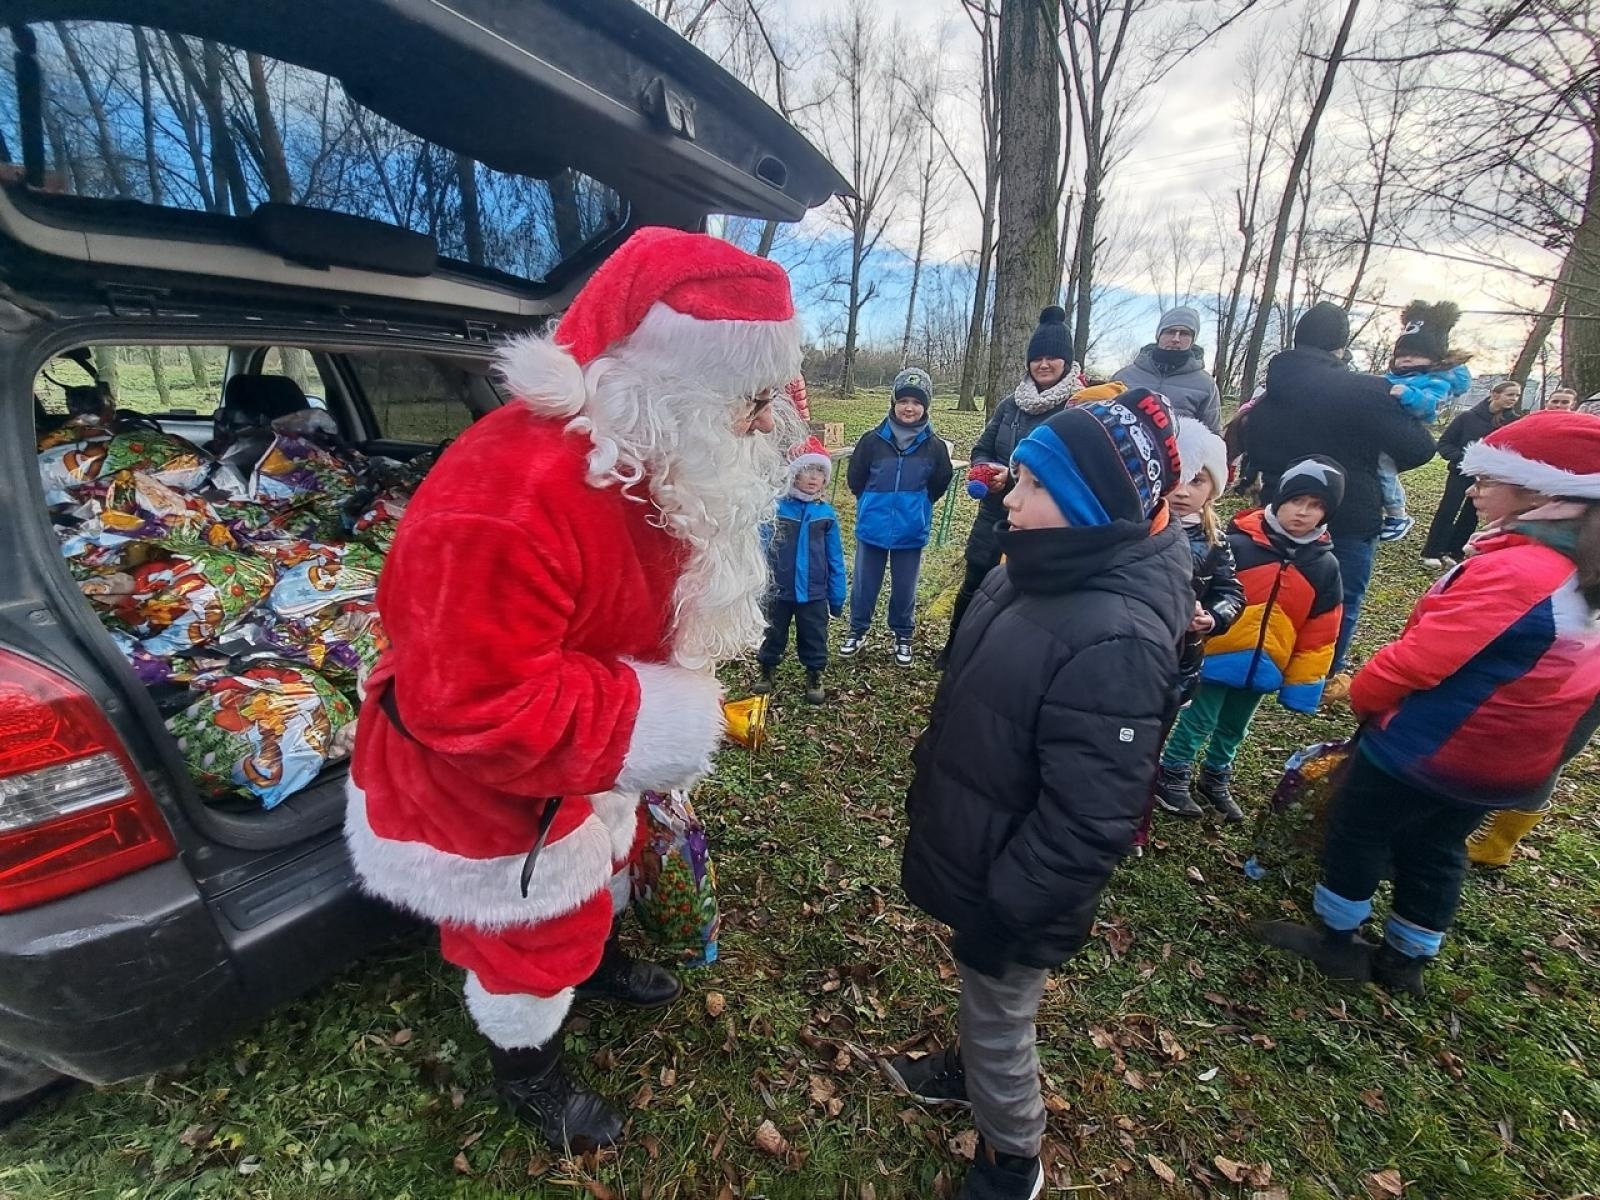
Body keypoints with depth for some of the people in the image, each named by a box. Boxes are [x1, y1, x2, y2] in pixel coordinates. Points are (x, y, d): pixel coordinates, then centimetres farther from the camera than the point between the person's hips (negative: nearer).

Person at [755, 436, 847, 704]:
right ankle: (766, 673, 40)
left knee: (814, 638, 15)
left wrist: (837, 596, 3)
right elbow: (761, 548, -8)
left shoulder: (827, 513, -6)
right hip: (779, 591, -1)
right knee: (773, 635, 19)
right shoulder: (775, 508, -12)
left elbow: (835, 559, 0)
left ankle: (814, 678, 36)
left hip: (814, 593, 1)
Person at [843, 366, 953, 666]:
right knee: (864, 585, 12)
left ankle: (902, 636, 31)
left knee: (904, 589, 12)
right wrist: (874, 505, 9)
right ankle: (857, 632, 31)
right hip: (872, 528, 0)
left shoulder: (935, 446, -8)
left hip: (911, 532, 0)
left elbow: (940, 484, 7)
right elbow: (855, 478, 3)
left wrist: (914, 506, 9)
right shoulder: (873, 440, -9)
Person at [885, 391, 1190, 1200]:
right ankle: (969, 1072, 59)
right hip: (971, 853, 8)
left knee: (1001, 1019, 19)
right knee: (978, 998, 31)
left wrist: (1004, 910, -19)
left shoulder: (1115, 639, -33)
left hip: (1007, 888, -7)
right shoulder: (1035, 576, -3)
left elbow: (1087, 819, -30)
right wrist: (925, 794, 17)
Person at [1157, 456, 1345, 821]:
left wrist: (1301, 685, 4)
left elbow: (1319, 635, 4)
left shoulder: (1325, 565, 0)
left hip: (1265, 665, 5)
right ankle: (1171, 778, 22)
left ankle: (1216, 781, 40)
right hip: (1218, 655, -4)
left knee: (1233, 729, 20)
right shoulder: (1238, 543, -14)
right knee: (1198, 721, 4)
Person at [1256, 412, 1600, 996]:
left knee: (1356, 832, 12)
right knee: (1436, 850, 23)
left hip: (1426, 748, -9)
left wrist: (1363, 694, -9)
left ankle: (1336, 940, 29)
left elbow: (1418, 657, -27)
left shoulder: (1511, 573, -30)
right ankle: (1406, 960, 39)